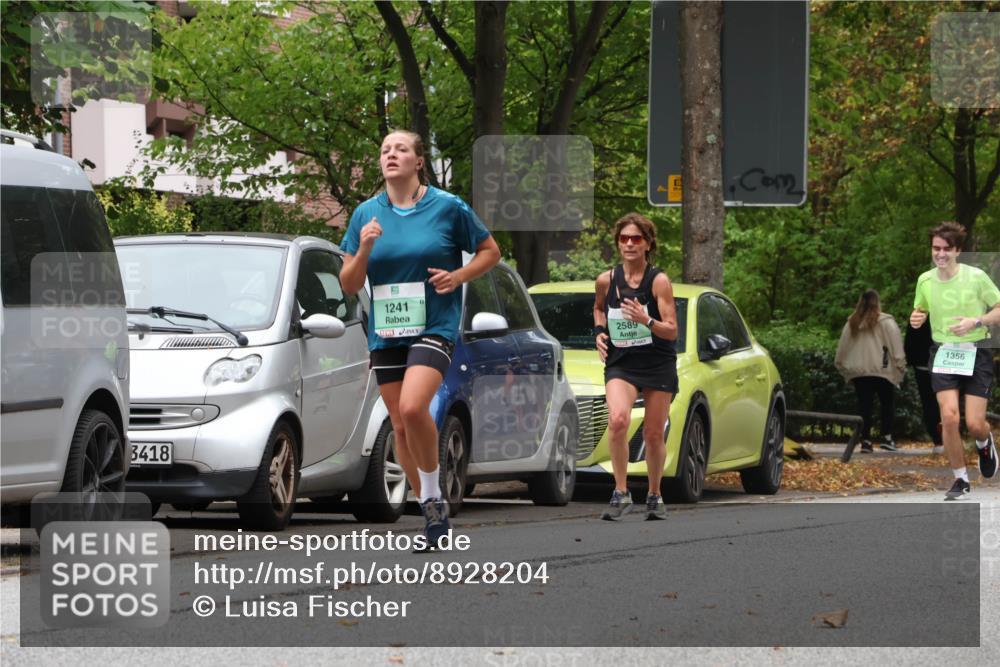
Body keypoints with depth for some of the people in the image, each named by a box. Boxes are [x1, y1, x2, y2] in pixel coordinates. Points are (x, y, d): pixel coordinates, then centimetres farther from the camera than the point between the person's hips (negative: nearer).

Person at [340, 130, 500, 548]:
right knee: (400, 426, 7)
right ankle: (432, 512, 20)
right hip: (385, 333, 5)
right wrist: (363, 250, -12)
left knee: (412, 407, -26)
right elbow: (349, 284, 6)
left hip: (434, 326, -5)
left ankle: (432, 494, -8)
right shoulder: (367, 214, 5)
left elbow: (490, 252, 8)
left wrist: (458, 276, -9)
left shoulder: (448, 207, -2)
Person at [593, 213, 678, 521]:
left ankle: (654, 496, 27)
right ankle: (621, 493, -20)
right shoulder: (606, 280, 1)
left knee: (654, 435, 5)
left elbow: (672, 331, -11)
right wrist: (600, 332, 5)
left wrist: (646, 321, -29)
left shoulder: (659, 281, -8)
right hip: (620, 364, 1)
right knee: (617, 419, -26)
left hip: (658, 365, -1)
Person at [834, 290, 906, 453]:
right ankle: (887, 437, 0)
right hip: (881, 372, -3)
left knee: (864, 406, 5)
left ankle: (866, 440, -1)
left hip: (858, 372, 3)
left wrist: (843, 367, 20)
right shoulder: (886, 323, -4)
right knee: (887, 404, 10)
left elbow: (842, 349, 11)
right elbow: (897, 349, -9)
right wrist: (900, 367, -3)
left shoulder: (852, 324, 8)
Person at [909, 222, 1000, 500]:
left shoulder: (976, 277, -9)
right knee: (949, 417, -16)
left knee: (974, 424, -7)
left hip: (976, 354, -2)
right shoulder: (925, 280, 2)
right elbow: (920, 310, 19)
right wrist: (916, 319, -5)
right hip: (942, 354, 2)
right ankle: (961, 480, 1)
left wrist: (976, 322, -18)